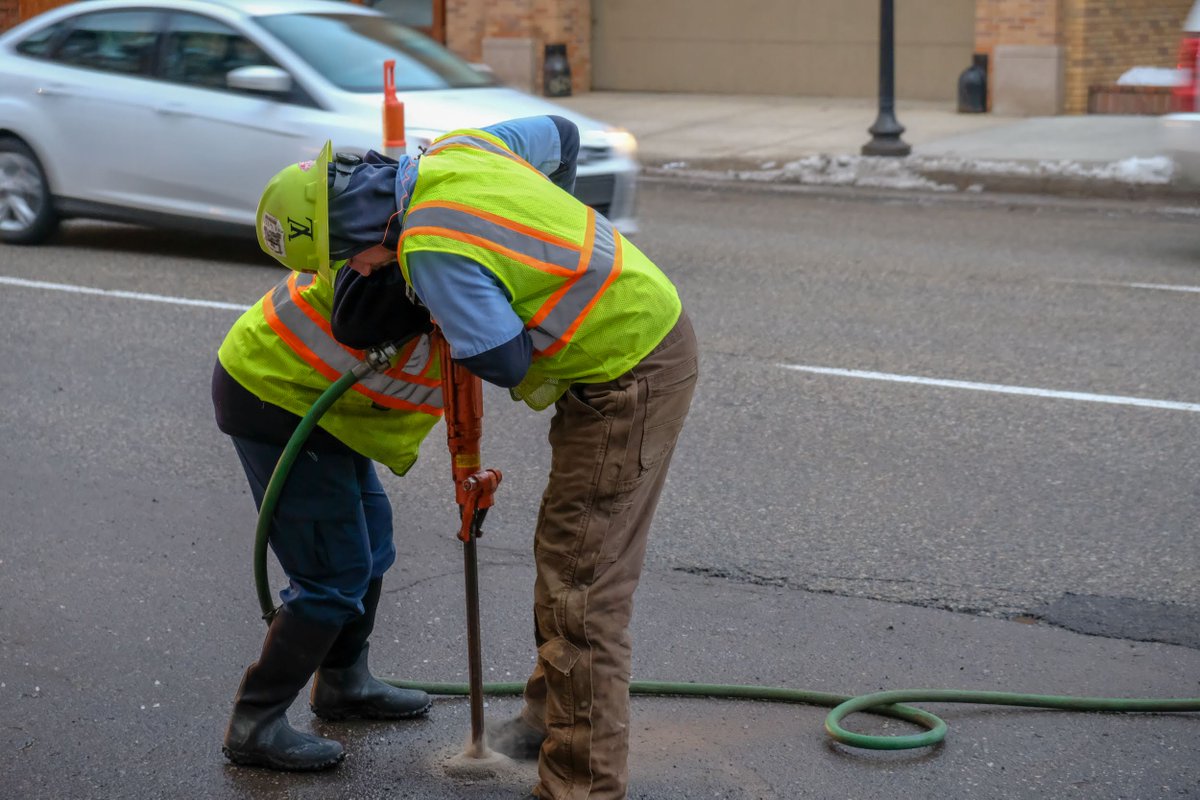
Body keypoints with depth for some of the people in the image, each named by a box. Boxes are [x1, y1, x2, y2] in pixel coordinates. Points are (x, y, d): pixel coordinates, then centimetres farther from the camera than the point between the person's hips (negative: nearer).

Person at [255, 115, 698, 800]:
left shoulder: (432, 252, -26)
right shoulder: (456, 148, 1)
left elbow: (506, 363, -20)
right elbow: (560, 136, 17)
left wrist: (445, 315, -2)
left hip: (628, 378, -10)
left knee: (583, 584, -7)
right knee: (565, 549, 21)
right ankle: (555, 714, 37)